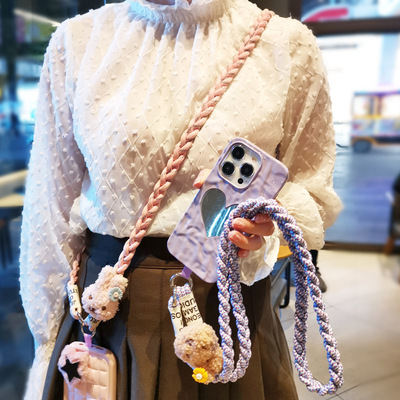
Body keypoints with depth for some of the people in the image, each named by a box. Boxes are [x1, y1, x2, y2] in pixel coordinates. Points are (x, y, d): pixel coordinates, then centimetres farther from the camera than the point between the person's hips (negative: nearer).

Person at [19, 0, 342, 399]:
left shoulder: (287, 43, -3)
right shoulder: (77, 40, -1)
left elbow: (311, 189, 4)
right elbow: (53, 204, 1)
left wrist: (264, 228, -18)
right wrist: (48, 333, 5)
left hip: (230, 297, 0)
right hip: (108, 303, 1)